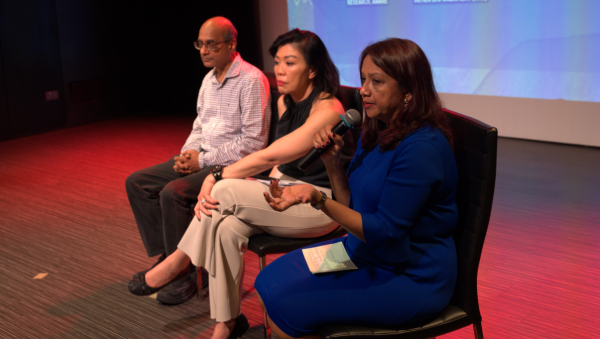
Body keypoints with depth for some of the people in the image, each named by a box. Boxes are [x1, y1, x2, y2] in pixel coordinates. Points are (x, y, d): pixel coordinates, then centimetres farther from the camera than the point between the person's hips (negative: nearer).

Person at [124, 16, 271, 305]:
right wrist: (187, 154, -1)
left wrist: (203, 160, -18)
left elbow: (254, 141, -20)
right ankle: (165, 257, 7)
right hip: (202, 158, 9)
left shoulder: (251, 80, -15)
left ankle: (186, 274, -12)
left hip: (232, 164, -9)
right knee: (136, 183, 2)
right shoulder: (209, 79, 13)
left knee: (173, 192, -29)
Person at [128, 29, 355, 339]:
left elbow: (269, 156, -24)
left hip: (321, 205, -7)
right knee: (224, 227, -23)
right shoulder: (285, 102, 7)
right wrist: (268, 189, -3)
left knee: (225, 191, -25)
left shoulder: (327, 110, -20)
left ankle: (176, 263, -7)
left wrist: (217, 177, -21)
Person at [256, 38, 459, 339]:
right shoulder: (376, 134, 5)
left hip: (410, 278, -9)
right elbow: (353, 207, 9)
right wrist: (332, 162, -8)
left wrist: (317, 199, -33)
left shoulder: (422, 147, -24)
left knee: (286, 311, -16)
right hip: (365, 252, 9)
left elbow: (384, 232, -24)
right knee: (269, 285, 3)